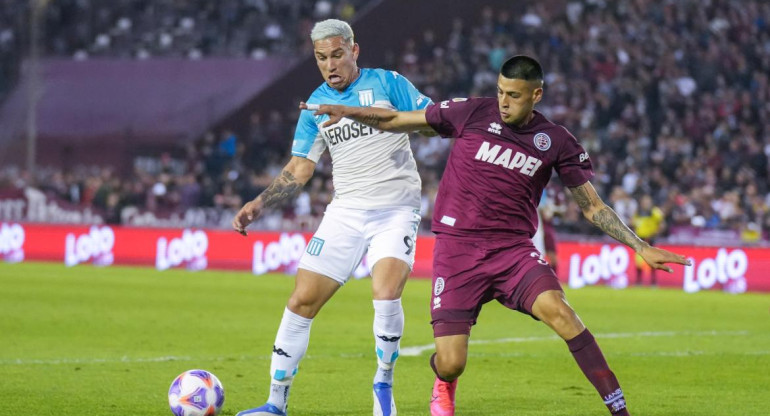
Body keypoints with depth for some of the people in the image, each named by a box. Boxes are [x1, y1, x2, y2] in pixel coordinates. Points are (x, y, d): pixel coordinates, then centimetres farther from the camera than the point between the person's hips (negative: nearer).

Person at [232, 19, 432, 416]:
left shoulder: (386, 83, -3)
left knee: (386, 294, -25)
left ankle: (384, 383, -1)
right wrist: (259, 204, -1)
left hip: (396, 209, -4)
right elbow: (299, 169, 10)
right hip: (346, 212, 4)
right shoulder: (315, 105, 8)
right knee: (301, 300, -2)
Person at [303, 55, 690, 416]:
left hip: (513, 248, 0)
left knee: (557, 309, -30)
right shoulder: (473, 114, -2)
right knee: (451, 364, -7)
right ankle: (444, 384, 35)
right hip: (457, 249, 0)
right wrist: (348, 112, -4)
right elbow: (396, 120, 7)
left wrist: (642, 248, 2)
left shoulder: (556, 142, 1)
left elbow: (593, 207, 8)